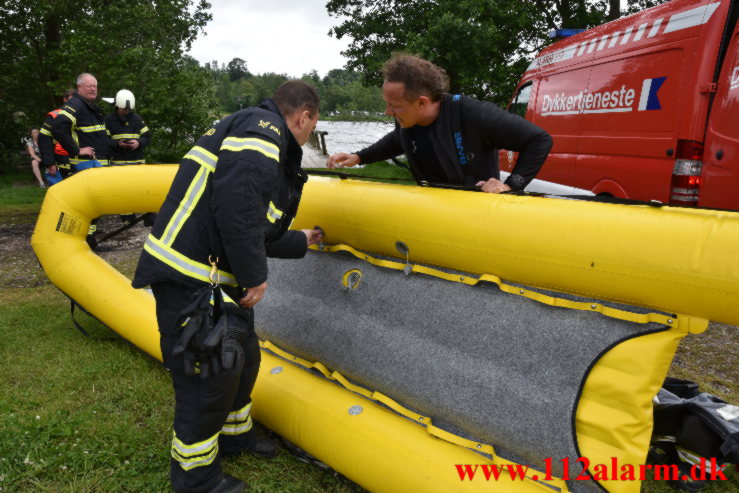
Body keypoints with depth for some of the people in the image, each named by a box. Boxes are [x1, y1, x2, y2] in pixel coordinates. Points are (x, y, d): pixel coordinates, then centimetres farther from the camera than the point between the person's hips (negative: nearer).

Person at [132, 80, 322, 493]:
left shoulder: (272, 150, 20)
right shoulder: (261, 128, -12)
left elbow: (257, 230, 26)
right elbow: (236, 204, -28)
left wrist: (301, 242, 41)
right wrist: (255, 276, -19)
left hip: (219, 276, 11)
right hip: (189, 278, -11)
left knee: (243, 357, 22)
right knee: (210, 375, 1)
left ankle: (233, 433, 44)